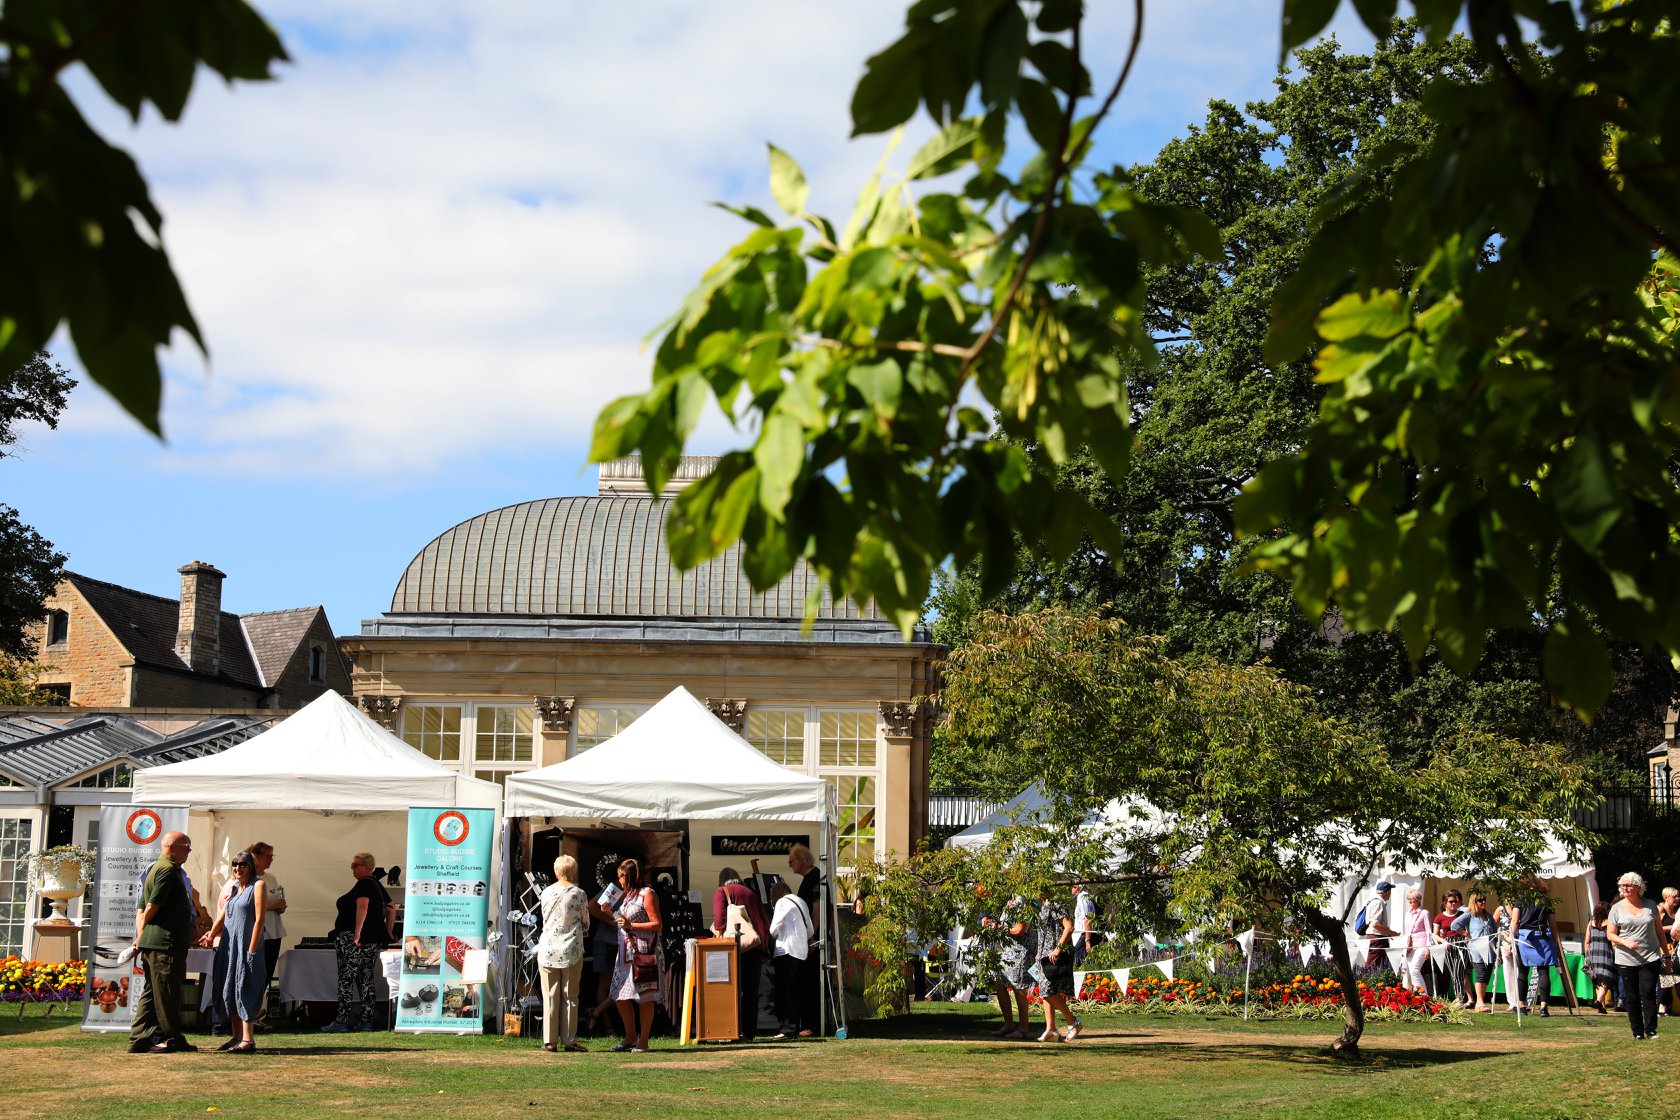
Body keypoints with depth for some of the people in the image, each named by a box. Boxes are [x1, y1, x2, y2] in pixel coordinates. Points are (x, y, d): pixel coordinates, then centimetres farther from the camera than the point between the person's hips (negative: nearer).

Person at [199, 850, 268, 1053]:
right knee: (228, 991, 8)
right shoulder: (233, 887, 15)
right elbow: (222, 916, 23)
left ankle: (247, 1040, -11)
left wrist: (252, 949, -17)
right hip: (229, 945, 7)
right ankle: (237, 1037, 14)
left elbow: (259, 919, -12)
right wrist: (212, 935, 12)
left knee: (244, 989, -11)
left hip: (247, 945, -7)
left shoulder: (258, 886, -6)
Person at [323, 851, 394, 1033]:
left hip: (355, 941, -9)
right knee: (366, 979, 10)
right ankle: (366, 1020, 8)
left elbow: (362, 906, -24)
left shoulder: (364, 884, -10)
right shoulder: (377, 886, 19)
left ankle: (341, 1021, -9)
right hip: (374, 941, 9)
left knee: (346, 979, -7)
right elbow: (391, 908, 25)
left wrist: (357, 934, -28)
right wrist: (388, 932, 26)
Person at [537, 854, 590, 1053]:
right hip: (571, 949, -2)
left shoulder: (546, 892, 4)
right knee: (570, 996, 4)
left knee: (550, 995, 5)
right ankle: (569, 1040, 4)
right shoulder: (578, 894, -3)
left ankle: (550, 1040, 3)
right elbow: (586, 924, 6)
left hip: (548, 949, 2)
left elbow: (544, 919, 14)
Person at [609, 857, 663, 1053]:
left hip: (643, 952, -8)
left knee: (644, 999, -4)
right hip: (625, 953, 8)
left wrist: (631, 925, -17)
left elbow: (657, 924, -11)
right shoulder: (626, 896, 21)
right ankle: (631, 1037, 19)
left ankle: (643, 1041, 1)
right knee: (620, 998, 6)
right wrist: (611, 914, 14)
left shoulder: (647, 894, -5)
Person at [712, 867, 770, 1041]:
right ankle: (750, 1032, 6)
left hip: (737, 946, -4)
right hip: (757, 946, 4)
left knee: (735, 989, -3)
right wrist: (764, 943, 20)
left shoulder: (721, 892, 7)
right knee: (751, 991, 7)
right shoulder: (751, 893, 21)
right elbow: (765, 920, 17)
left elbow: (719, 917, -8)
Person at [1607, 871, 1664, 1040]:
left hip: (1650, 958, 0)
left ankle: (1651, 1031, -6)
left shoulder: (1650, 905, 6)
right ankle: (1638, 1032, 12)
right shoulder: (1617, 908, 2)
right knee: (1632, 998, 4)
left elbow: (1659, 931, 14)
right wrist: (1625, 942, -17)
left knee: (1648, 994, -9)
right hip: (1626, 960, 0)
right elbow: (1610, 934, 2)